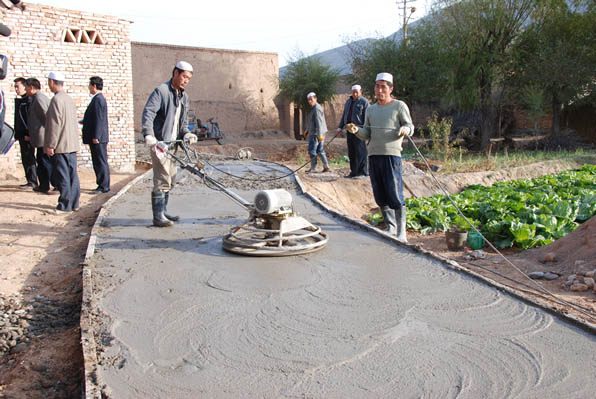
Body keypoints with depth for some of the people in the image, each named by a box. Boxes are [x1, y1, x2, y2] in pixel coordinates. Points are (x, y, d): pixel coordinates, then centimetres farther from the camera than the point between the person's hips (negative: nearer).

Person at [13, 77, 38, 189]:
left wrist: (29, 134, -20)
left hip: (27, 136, -9)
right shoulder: (18, 100, 17)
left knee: (29, 158, -7)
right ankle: (30, 181, 16)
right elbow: (17, 119, 21)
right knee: (25, 159, 10)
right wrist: (16, 134, 16)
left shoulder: (29, 100, -11)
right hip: (21, 135, 9)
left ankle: (32, 182, -4)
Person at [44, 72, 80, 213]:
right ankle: (74, 203, 15)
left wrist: (50, 145, -14)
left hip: (61, 145, -9)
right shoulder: (69, 98, 14)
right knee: (72, 175, 10)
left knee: (62, 176, -4)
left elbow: (55, 124, -18)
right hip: (72, 144, 9)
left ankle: (65, 205, -1)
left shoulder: (56, 99, -14)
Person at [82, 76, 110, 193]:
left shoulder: (98, 99, -14)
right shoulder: (98, 98, 17)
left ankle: (103, 187, -2)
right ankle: (103, 185, 17)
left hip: (98, 138, -10)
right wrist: (83, 121, 24)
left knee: (101, 162, -6)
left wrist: (95, 136, -21)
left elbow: (99, 119, -20)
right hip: (97, 137, 10)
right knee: (99, 162, 12)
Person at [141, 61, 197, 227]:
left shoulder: (184, 96, 15)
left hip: (172, 143, 9)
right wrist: (148, 135, -33)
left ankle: (163, 211, 26)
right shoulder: (161, 91, -11)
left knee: (170, 180, 14)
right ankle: (158, 216, -3)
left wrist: (186, 133, 3)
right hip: (159, 143, -9)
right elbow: (148, 113, -21)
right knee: (162, 180, -10)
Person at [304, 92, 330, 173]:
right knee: (320, 150, 13)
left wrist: (320, 134, -26)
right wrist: (307, 130, 26)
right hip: (313, 132, 10)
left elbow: (319, 122, -22)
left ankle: (313, 168, 1)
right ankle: (326, 166, 15)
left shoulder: (317, 109, -16)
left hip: (316, 133, -10)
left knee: (312, 150, -5)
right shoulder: (313, 108, 17)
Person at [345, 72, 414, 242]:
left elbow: (410, 126, 2)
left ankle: (401, 232, -2)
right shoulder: (370, 109, 19)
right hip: (373, 155, 5)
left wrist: (405, 130, -21)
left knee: (395, 195, -9)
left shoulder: (399, 106, 5)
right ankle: (391, 227, 20)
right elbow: (367, 134, 17)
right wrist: (356, 131, -4)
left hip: (392, 154, -5)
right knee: (380, 196, 6)